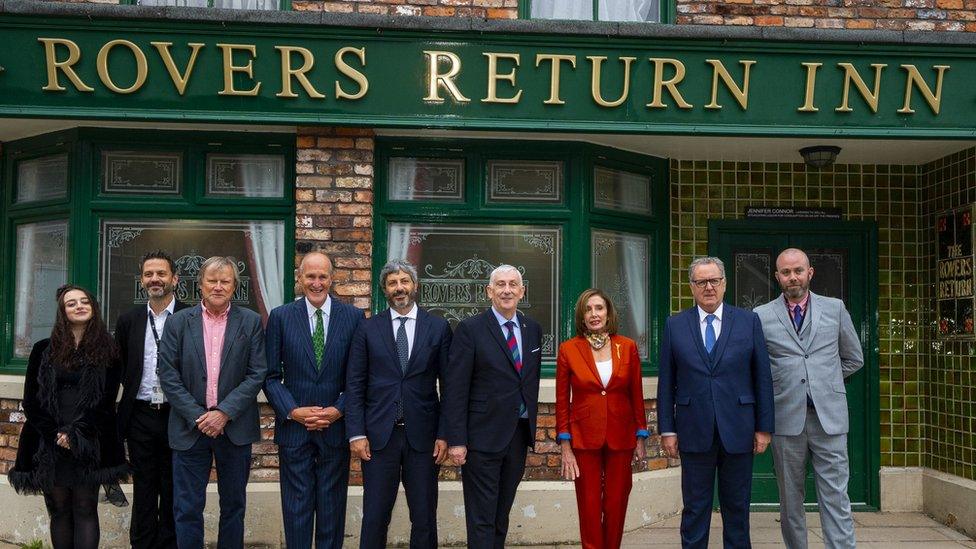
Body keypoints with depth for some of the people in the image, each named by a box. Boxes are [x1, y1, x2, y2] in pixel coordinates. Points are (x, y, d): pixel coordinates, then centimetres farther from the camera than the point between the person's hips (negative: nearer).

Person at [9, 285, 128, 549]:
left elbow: (106, 401, -1)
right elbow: (31, 400, 5)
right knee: (59, 510, 6)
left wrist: (75, 433, -11)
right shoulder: (44, 350, 8)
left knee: (85, 511, -1)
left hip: (89, 445, -1)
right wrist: (54, 435, -6)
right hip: (48, 445, 1)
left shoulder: (107, 352, 4)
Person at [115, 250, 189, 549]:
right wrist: (135, 393, 5)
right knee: (144, 490, 9)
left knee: (174, 491, 7)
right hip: (140, 416, 3)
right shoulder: (128, 320, 7)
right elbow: (120, 368, 14)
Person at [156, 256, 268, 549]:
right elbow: (167, 374, -2)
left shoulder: (251, 322, 1)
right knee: (187, 508, 4)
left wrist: (224, 412, -13)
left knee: (233, 505, 12)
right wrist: (197, 416, -10)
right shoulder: (178, 322, 3)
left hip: (234, 427, 0)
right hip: (191, 426, 0)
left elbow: (257, 373, -4)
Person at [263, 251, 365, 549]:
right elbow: (271, 375, 0)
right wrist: (293, 411, -12)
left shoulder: (354, 317, 0)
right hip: (293, 426, 0)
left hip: (336, 426, 0)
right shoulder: (280, 317, 0)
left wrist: (338, 410, -11)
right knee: (296, 507, 7)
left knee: (332, 507, 10)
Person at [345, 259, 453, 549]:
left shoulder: (438, 327, 3)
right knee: (374, 517, 5)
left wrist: (444, 434, -3)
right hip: (379, 435, 0)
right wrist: (357, 434, -4)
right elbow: (354, 385, 3)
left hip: (422, 435, 0)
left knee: (424, 517, 8)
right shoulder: (368, 329, 4)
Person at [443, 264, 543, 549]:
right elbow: (455, 389, -10)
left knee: (502, 513, 15)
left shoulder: (533, 329, 9)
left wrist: (532, 424, 12)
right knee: (481, 518, -1)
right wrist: (456, 440, -14)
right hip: (483, 436, -5)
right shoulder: (470, 329, -8)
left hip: (520, 434, 5)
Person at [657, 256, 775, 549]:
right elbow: (666, 382, 4)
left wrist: (764, 427, 0)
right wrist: (667, 429, 0)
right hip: (695, 433, 0)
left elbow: (762, 378, 3)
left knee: (737, 508, 10)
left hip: (737, 431, 0)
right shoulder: (675, 325, 4)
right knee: (695, 509, 7)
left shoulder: (749, 321, 3)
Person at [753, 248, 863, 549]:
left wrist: (824, 380, 13)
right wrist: (779, 384, 6)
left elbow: (854, 358, 17)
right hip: (786, 419, 0)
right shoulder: (762, 316, 3)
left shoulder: (835, 309, 7)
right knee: (790, 498, 8)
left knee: (836, 497, -2)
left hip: (829, 416, 0)